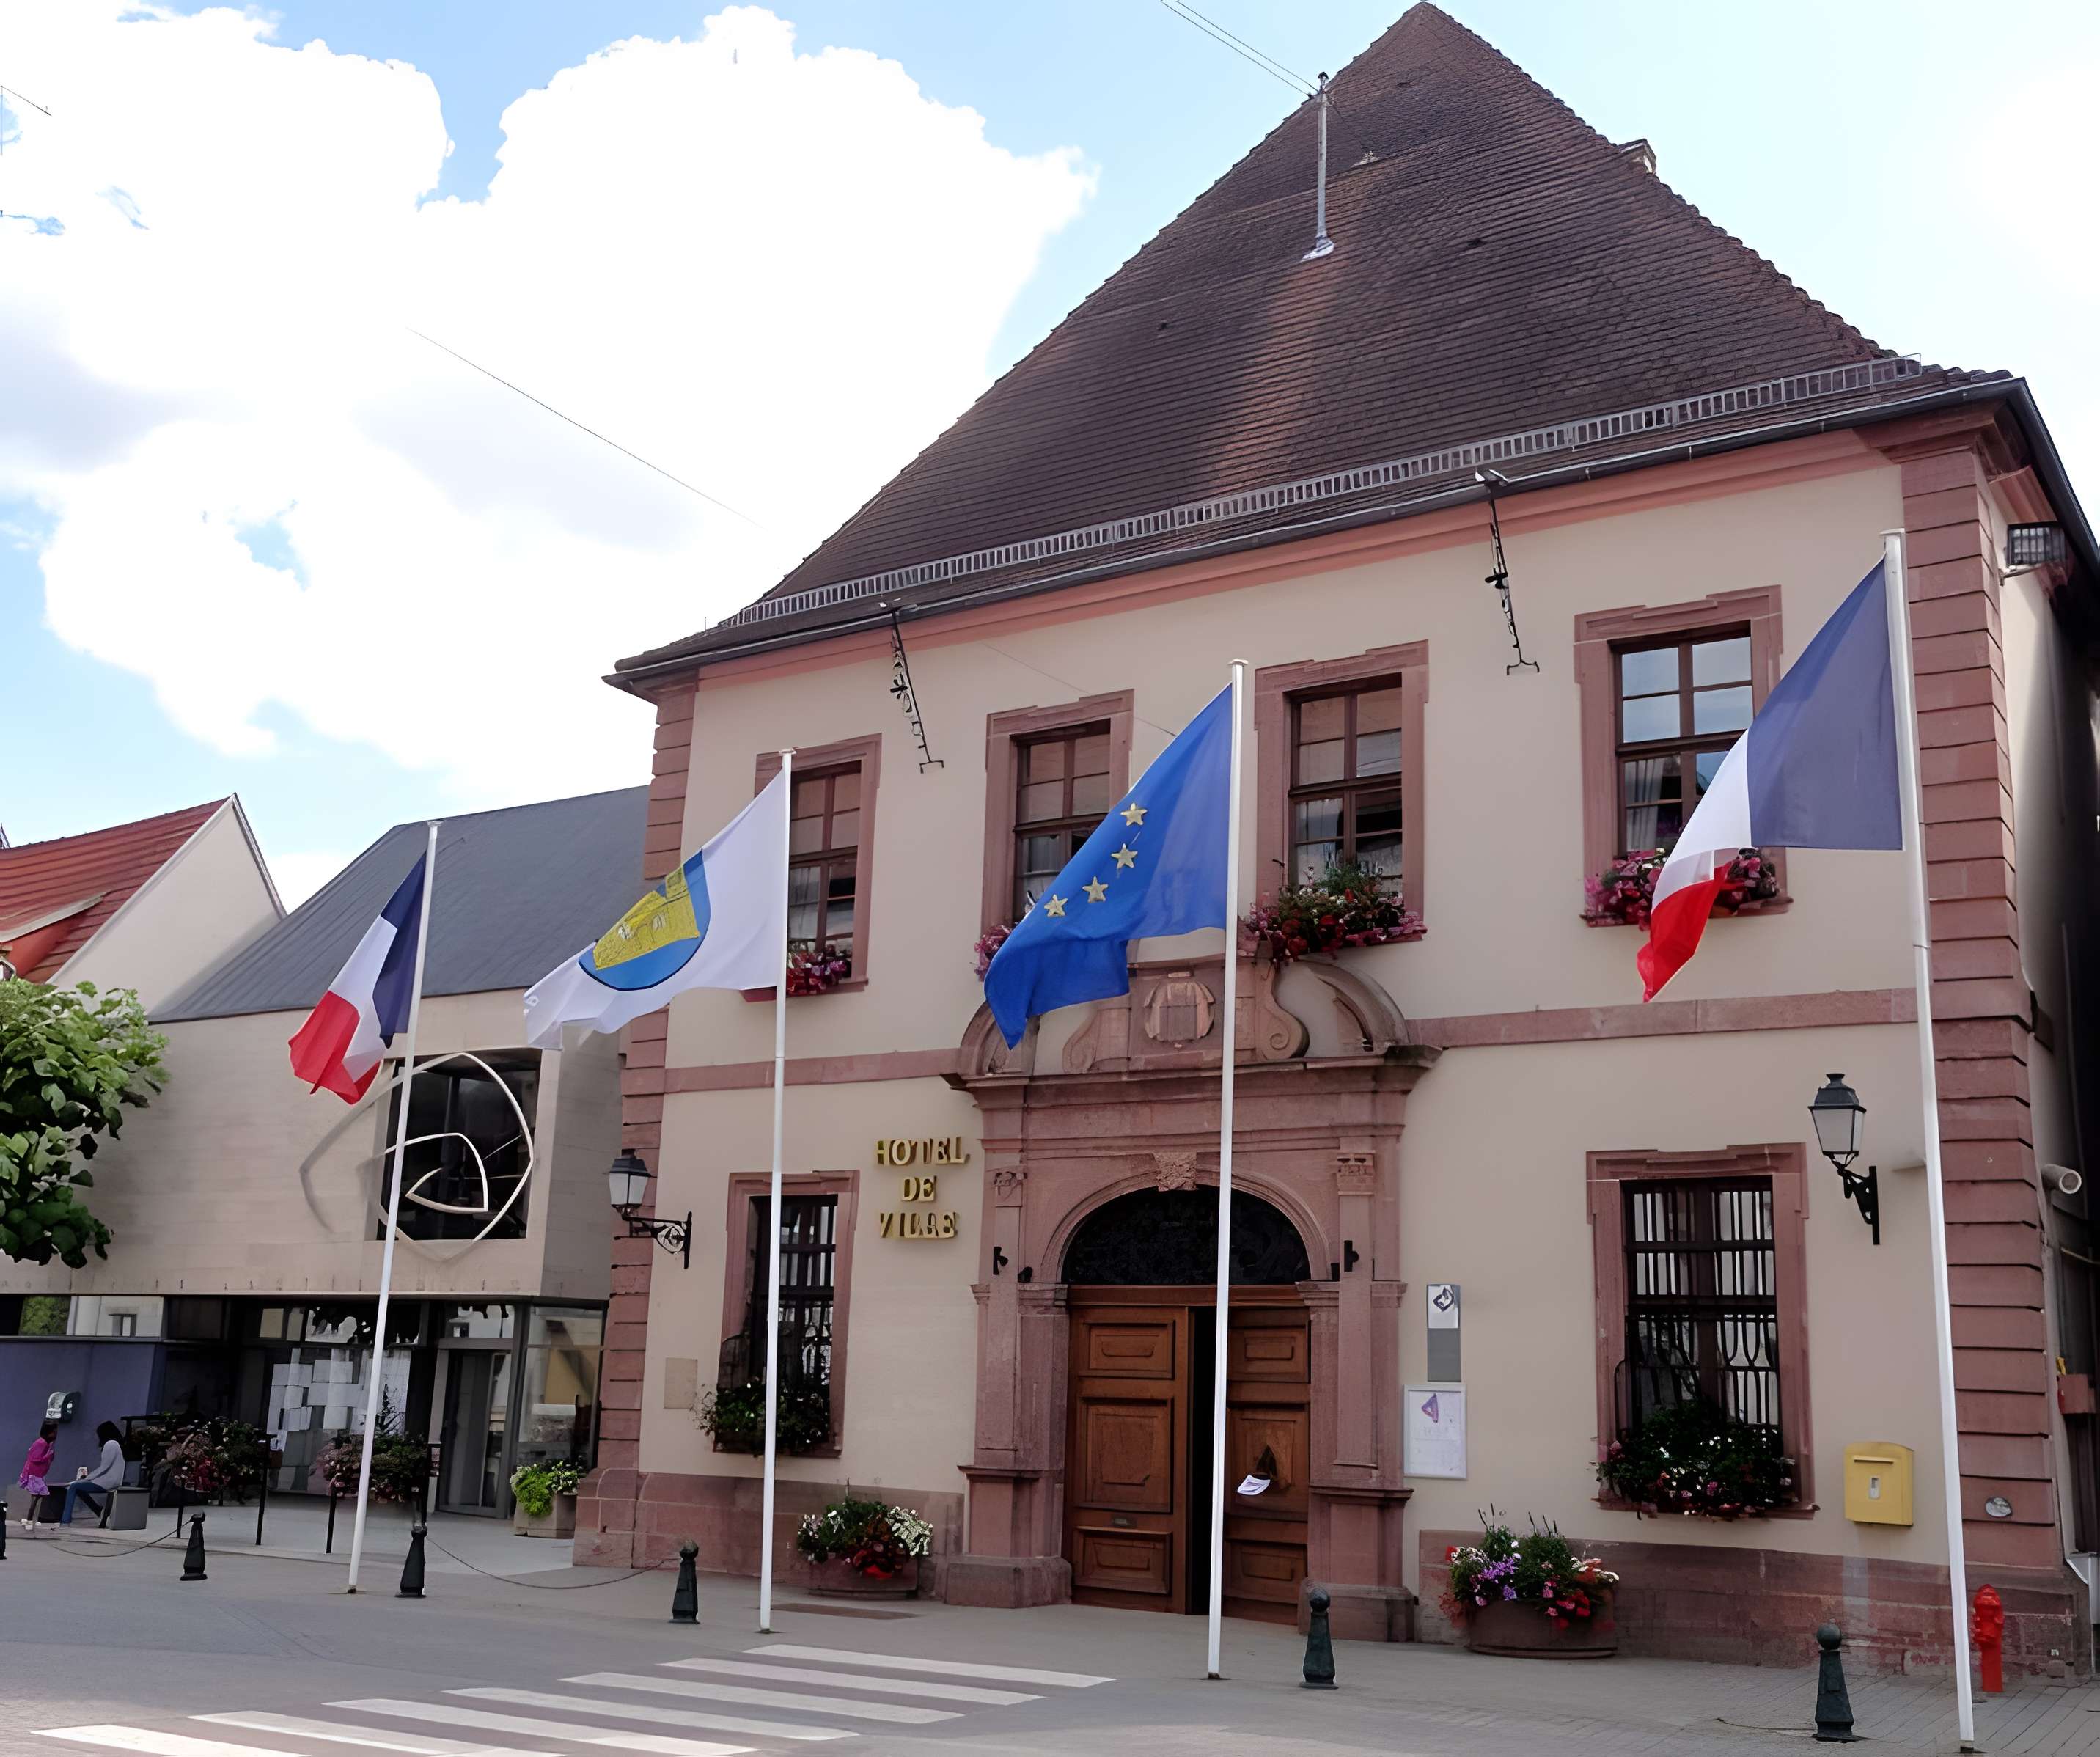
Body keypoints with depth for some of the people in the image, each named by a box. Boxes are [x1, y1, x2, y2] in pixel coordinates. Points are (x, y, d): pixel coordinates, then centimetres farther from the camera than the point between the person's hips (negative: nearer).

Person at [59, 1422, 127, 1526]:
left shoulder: (110, 1444, -11)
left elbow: (104, 1467, -15)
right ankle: (101, 1512, 18)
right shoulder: (114, 1444, 19)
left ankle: (66, 1521, -9)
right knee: (79, 1487, 20)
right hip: (107, 1481, 10)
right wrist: (88, 1476, 12)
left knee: (73, 1487, -7)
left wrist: (87, 1478, -8)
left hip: (106, 1482, -10)